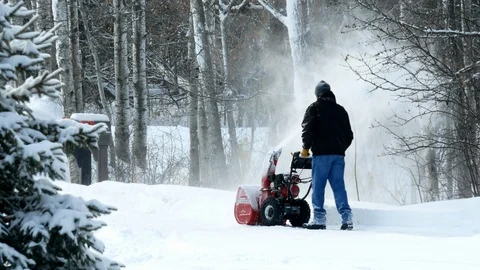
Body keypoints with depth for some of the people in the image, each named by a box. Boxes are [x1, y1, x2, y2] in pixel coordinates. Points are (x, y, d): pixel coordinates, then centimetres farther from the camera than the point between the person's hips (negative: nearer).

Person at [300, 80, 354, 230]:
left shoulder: (314, 108, 1)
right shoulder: (340, 110, 17)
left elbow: (307, 129, -8)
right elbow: (349, 134, 19)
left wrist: (305, 148, 4)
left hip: (321, 153, -5)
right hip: (338, 154, 5)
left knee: (318, 186, -1)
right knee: (339, 186, 4)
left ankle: (319, 219, -5)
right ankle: (346, 217, -6)